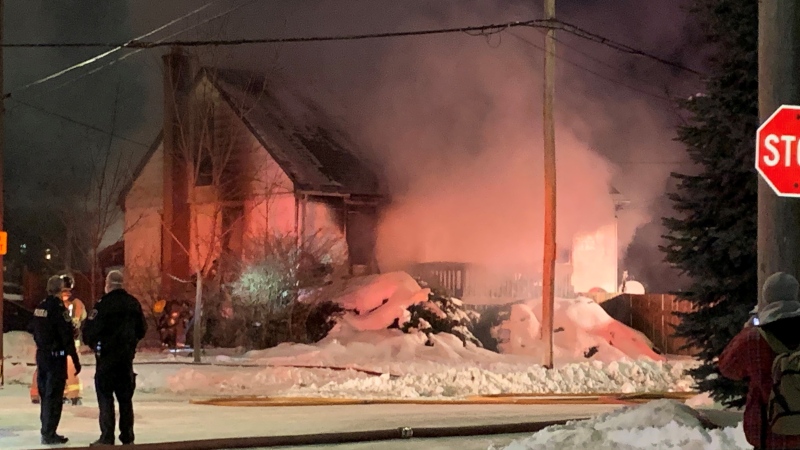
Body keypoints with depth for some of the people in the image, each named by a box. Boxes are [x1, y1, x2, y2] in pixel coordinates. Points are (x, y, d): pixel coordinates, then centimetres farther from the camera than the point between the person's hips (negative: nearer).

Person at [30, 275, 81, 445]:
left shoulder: (39, 308, 6)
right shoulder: (59, 308, -17)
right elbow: (67, 338, -18)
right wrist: (76, 361, -13)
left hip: (41, 355, 8)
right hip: (56, 357, -8)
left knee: (45, 394, 15)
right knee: (54, 397, -3)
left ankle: (47, 431, 23)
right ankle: (49, 434, -2)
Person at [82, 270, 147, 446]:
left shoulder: (104, 304, -14)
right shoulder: (133, 303, 4)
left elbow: (90, 329, -15)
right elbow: (142, 329, 11)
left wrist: (90, 341, 6)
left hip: (107, 355, -5)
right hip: (127, 356, 5)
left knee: (105, 397, 0)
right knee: (125, 397, 12)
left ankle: (107, 437, -3)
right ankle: (127, 437, 15)